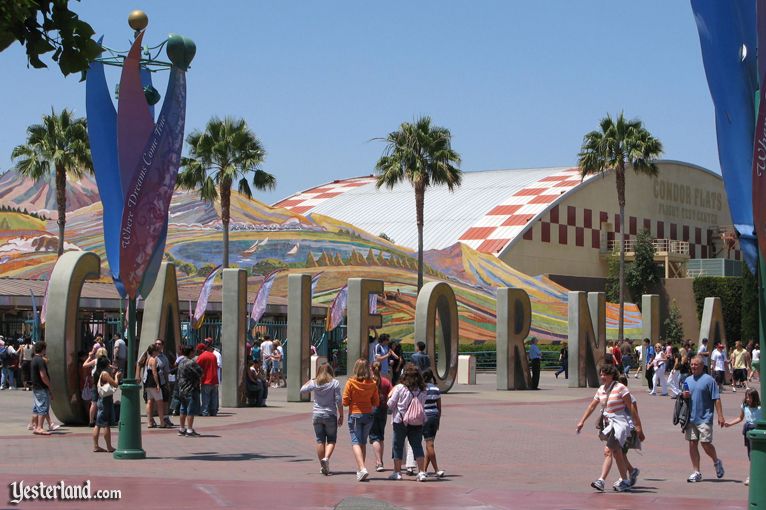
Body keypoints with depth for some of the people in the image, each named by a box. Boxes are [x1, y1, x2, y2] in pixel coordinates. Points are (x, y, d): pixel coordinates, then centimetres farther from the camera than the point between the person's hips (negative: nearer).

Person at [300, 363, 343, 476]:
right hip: (330, 416, -2)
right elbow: (339, 401, -7)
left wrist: (309, 382, 25)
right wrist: (341, 416, 0)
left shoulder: (314, 383, 0)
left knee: (320, 441, 8)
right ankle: (326, 458, -19)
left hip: (317, 415, 2)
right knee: (331, 440, 6)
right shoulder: (335, 383, -4)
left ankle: (322, 466, 10)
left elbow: (302, 391, 12)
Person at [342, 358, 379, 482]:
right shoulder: (372, 384, -4)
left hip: (354, 415, -3)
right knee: (363, 443, 16)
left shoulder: (351, 382, -11)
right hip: (368, 415, 3)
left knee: (356, 442, -5)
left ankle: (362, 468, -23)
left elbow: (345, 402, -9)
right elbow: (376, 403, 3)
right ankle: (360, 469, 23)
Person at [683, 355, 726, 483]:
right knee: (692, 444, 4)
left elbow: (716, 399, -8)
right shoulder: (688, 380, 12)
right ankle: (696, 472, 11)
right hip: (691, 418, 6)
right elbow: (684, 396, 21)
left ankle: (716, 462, 22)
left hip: (705, 418, -5)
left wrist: (720, 416, -13)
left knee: (705, 443, -7)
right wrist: (684, 396, -3)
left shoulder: (709, 380, -6)